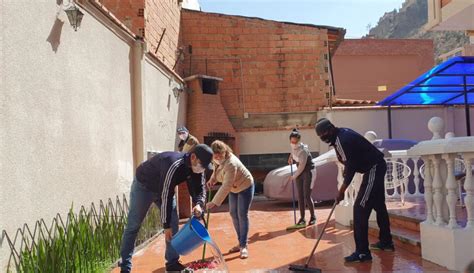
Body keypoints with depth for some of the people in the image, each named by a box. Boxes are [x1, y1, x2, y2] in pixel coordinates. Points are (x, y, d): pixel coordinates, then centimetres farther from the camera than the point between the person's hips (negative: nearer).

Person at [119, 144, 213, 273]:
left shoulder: (196, 168, -16)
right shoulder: (173, 165, -40)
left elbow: (200, 189, -6)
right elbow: (166, 196, -35)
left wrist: (199, 204, -29)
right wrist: (166, 225, -28)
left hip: (165, 188, 7)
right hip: (143, 186, -7)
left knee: (173, 224, 1)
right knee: (133, 227, -1)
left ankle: (173, 262, 11)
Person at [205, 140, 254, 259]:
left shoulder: (231, 164, -38)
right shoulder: (219, 160, -13)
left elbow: (226, 186, -41)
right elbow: (217, 168, 10)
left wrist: (215, 202, -43)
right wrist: (212, 180, -9)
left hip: (245, 187, -9)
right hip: (234, 189, 9)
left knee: (242, 215, -11)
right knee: (233, 214, 8)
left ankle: (244, 246, -6)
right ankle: (240, 243, 18)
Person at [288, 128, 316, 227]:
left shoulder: (303, 150, -25)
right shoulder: (293, 147, -4)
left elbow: (302, 166, -22)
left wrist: (294, 176, -13)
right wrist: (290, 158, 6)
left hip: (308, 172, -7)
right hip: (299, 172, 7)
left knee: (307, 196, -7)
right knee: (300, 196, 4)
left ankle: (313, 216, 12)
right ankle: (302, 218, 9)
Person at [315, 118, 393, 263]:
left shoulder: (341, 140, -24)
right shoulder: (343, 132, 7)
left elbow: (350, 167, -23)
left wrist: (341, 191, -17)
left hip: (373, 169, -11)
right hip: (376, 167, 11)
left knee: (360, 209, -13)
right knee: (379, 205, 22)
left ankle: (362, 252, -12)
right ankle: (386, 242, 37)